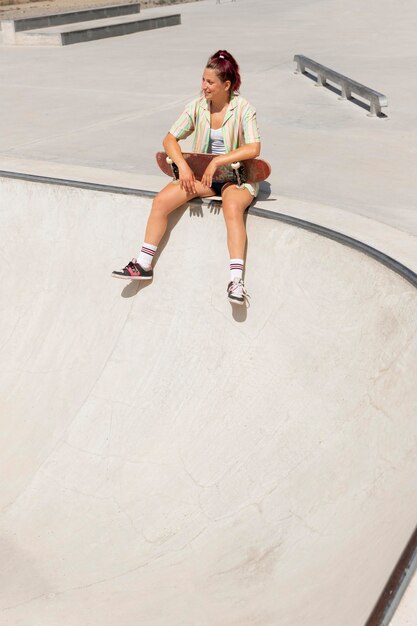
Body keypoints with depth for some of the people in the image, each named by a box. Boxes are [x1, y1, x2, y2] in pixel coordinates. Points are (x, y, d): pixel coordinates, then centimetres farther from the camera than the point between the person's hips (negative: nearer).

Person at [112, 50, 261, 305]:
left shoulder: (244, 109, -12)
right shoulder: (197, 106, 0)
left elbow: (254, 149, -22)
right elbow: (170, 139, 2)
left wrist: (217, 161, -26)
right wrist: (183, 166, -16)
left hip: (237, 176, -4)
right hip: (202, 173, 5)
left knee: (232, 208, -38)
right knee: (161, 200, -16)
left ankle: (236, 279, -42)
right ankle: (144, 265, -6)